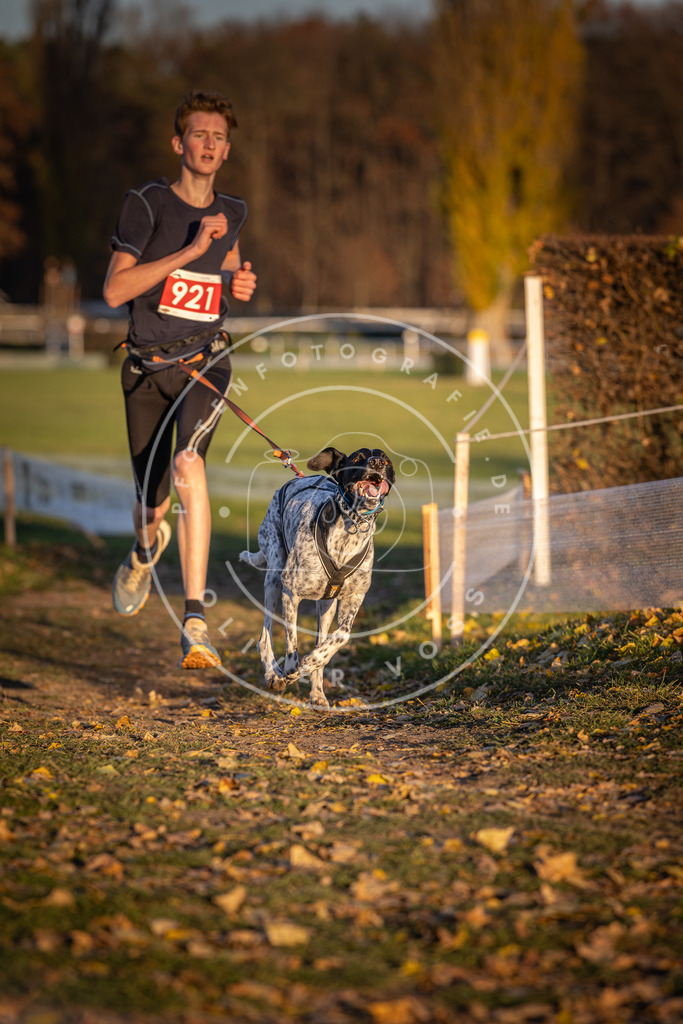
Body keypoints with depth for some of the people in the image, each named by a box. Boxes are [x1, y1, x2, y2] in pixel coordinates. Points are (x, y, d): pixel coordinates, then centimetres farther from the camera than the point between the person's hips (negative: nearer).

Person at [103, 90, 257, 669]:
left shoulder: (232, 213, 7)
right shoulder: (148, 204, -6)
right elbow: (115, 290, -15)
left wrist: (238, 282, 5)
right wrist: (190, 250, -21)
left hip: (204, 362, 0)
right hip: (147, 368, 0)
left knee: (189, 464, -28)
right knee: (152, 503, 8)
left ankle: (195, 622, -33)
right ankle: (147, 547, 51)